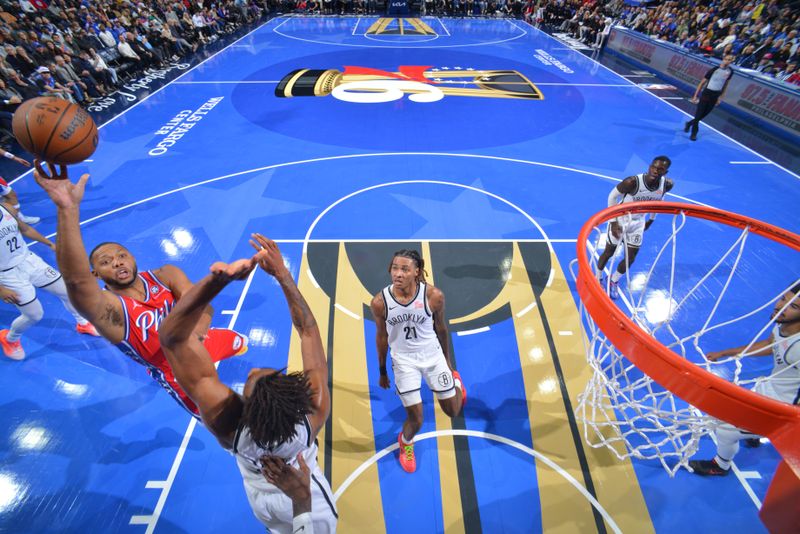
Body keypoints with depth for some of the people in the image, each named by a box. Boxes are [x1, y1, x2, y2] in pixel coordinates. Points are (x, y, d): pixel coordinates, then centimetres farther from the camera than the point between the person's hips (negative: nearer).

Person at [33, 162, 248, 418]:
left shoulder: (165, 275, -19)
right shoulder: (110, 309, -32)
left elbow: (203, 306, -31)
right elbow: (76, 279, -54)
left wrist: (195, 329, -55)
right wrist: (67, 208, -68)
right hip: (180, 375, -4)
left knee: (238, 342, 35)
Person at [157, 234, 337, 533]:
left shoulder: (225, 420, -44)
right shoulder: (315, 410, -44)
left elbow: (171, 335, -42)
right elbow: (308, 331, -32)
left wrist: (217, 280, -58)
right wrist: (282, 274, -32)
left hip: (264, 503, 1)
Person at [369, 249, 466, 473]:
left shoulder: (434, 295, -21)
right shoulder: (380, 302, -19)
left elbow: (441, 329, -2)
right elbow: (381, 336, -2)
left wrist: (447, 360, 11)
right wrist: (382, 371, 9)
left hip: (433, 355, 1)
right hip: (404, 360, 0)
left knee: (453, 412, 14)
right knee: (415, 420, 4)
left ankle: (455, 380, 49)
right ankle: (405, 443, 42)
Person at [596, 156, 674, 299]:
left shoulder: (667, 185, -17)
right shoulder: (632, 182, -32)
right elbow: (612, 197, -18)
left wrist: (651, 219, 14)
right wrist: (613, 221, -18)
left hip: (638, 223, 5)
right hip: (620, 219, -4)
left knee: (630, 258, 9)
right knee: (609, 253, 9)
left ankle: (613, 281, 33)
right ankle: (598, 279, 33)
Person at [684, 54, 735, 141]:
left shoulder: (730, 71, 1)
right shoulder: (714, 70, -12)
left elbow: (726, 84, 12)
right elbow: (702, 83, -6)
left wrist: (721, 97, 11)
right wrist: (695, 96, -8)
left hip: (715, 97, 4)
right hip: (706, 94, -4)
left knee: (703, 115, 8)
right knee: (698, 114, -3)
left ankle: (689, 123, 33)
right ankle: (694, 134, 10)